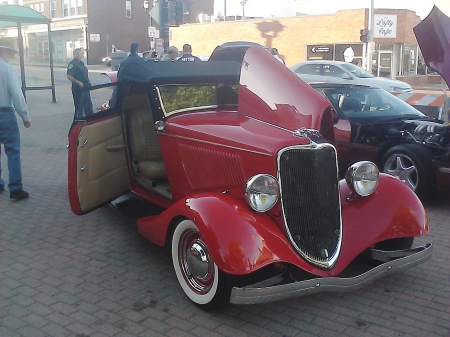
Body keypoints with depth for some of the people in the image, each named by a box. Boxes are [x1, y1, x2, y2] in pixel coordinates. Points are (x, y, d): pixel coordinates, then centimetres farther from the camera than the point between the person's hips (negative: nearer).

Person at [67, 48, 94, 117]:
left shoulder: (81, 63, 13)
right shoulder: (72, 64, -12)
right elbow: (69, 76, -19)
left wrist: (88, 81, 10)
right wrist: (78, 82, -24)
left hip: (85, 87, 8)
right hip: (77, 88, -8)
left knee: (88, 104, 14)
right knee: (79, 105, 0)